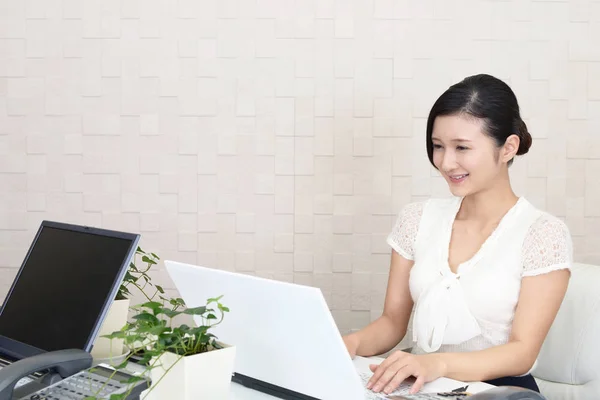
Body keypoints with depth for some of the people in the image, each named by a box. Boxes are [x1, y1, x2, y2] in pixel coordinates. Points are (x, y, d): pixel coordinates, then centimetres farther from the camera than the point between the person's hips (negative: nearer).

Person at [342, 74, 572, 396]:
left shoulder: (543, 234, -8)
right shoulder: (417, 219, 5)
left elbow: (522, 353, -14)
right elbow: (393, 321, 6)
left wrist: (438, 363, -30)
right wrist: (353, 343, -15)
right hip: (419, 384, 2)